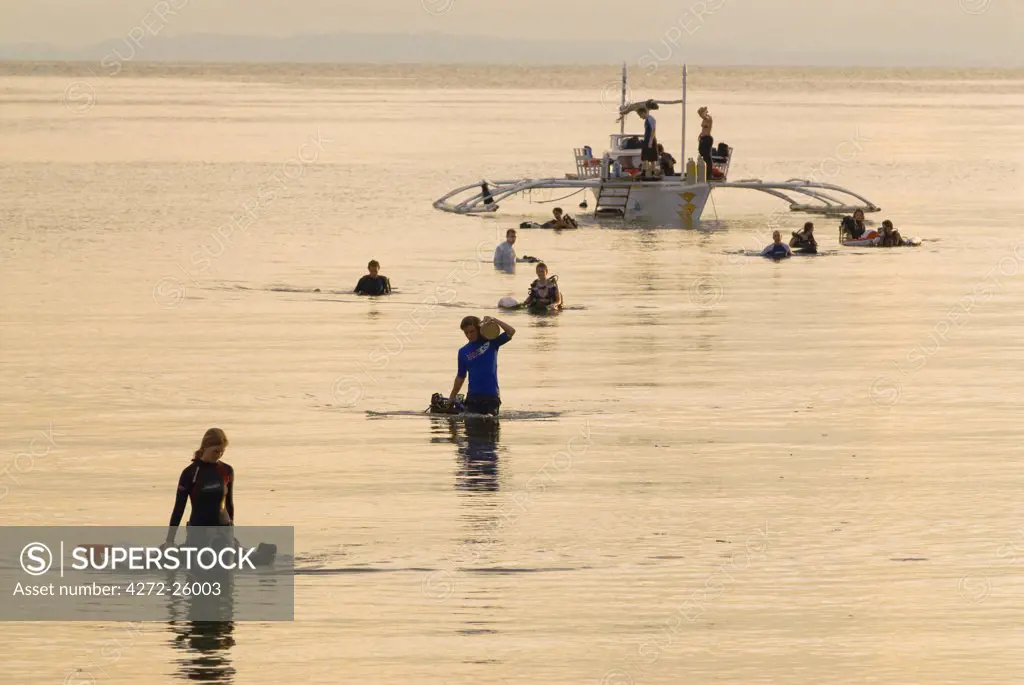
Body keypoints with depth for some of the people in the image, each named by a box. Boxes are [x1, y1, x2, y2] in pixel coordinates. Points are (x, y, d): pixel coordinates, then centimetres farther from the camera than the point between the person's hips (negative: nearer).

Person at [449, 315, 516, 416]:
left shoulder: (491, 342, 1)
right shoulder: (463, 352, 8)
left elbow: (511, 332, -9)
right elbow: (461, 376, 16)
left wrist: (493, 320, -15)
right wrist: (452, 397, 15)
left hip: (491, 396, -2)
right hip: (473, 396, 2)